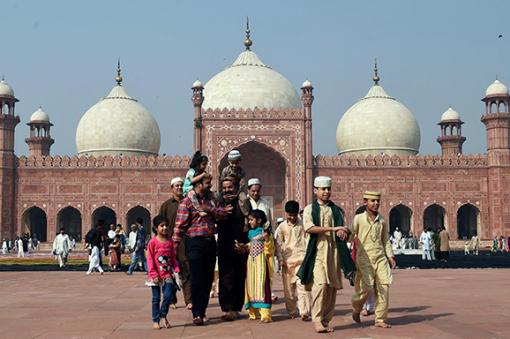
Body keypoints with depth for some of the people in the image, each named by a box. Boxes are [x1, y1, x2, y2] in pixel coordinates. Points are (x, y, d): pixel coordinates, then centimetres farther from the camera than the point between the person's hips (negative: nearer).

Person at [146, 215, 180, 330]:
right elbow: (150, 259, -8)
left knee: (168, 295, -6)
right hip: (156, 275, -3)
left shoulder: (170, 242, 6)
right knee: (156, 298, 5)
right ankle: (155, 320, 15)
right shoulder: (153, 242, -7)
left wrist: (176, 270, 1)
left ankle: (163, 316, 16)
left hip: (168, 274, 3)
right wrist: (154, 274, -13)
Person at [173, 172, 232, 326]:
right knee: (197, 279, -3)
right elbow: (180, 225, -10)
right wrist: (176, 244, -14)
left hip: (210, 242, 6)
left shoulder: (210, 201, 14)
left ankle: (202, 310, 21)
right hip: (195, 243, -6)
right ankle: (197, 314, 3)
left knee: (208, 278, 10)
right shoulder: (187, 202, -6)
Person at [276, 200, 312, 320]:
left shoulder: (303, 224, 3)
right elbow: (278, 244, 7)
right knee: (289, 287, 6)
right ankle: (292, 311, 19)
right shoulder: (282, 226, 6)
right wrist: (281, 260, 1)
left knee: (302, 284, -12)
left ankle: (304, 312, -14)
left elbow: (308, 240, 7)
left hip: (301, 259, -2)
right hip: (287, 260, 2)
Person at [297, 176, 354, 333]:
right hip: (318, 251, -4)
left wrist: (343, 232, -10)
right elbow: (309, 228, -12)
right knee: (320, 284, -17)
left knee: (332, 286, 2)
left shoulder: (336, 209, 17)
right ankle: (317, 319, -11)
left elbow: (344, 229, 16)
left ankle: (326, 320, 10)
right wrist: (333, 229, -19)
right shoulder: (310, 209, 4)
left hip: (334, 251, 4)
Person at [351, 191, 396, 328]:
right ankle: (356, 309, 19)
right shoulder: (359, 218, 1)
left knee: (384, 286, -5)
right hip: (364, 258, -4)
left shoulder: (382, 220, 12)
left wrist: (390, 256, 12)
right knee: (366, 286, -11)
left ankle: (380, 319, 5)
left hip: (381, 257, 4)